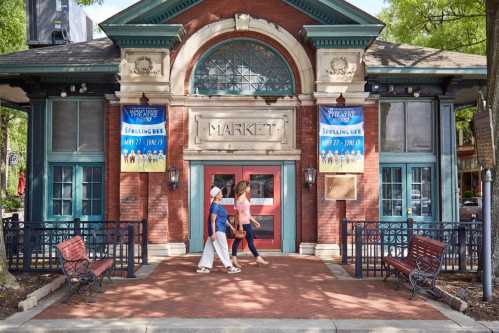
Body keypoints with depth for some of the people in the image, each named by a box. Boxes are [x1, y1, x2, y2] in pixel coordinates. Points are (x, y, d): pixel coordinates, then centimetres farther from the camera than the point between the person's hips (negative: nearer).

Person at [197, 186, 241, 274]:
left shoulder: (219, 205, 13)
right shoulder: (215, 206, -17)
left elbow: (223, 218, 21)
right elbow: (212, 220, -20)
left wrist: (230, 226, 20)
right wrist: (213, 233, -21)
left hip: (220, 229, 10)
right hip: (217, 230, -10)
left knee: (209, 248, 12)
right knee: (223, 248, -4)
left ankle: (201, 267, 17)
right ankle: (229, 267, 3)